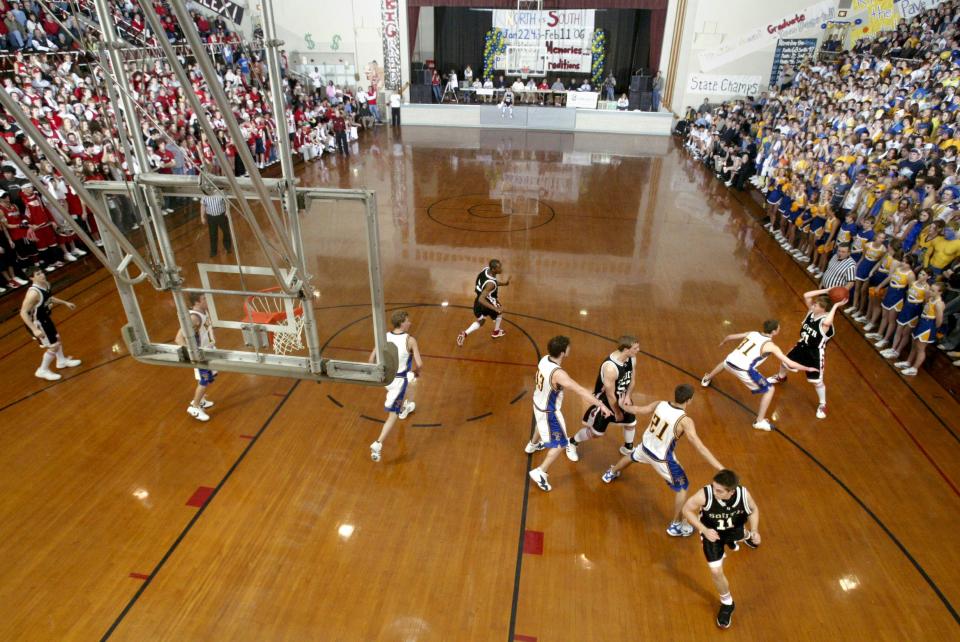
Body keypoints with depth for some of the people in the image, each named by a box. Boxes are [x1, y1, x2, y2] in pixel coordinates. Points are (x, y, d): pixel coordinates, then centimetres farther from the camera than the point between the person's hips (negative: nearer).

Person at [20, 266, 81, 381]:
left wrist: (65, 303, 20)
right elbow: (23, 313, -31)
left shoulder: (45, 284, -6)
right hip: (36, 322, -9)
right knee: (53, 346, -1)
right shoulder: (33, 293, -34)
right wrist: (34, 330, -35)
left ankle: (62, 361, 47)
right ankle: (43, 371, 18)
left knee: (57, 338, 25)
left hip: (44, 318, 9)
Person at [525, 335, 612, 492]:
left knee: (542, 425, 39)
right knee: (559, 445, 6)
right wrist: (601, 405, -38)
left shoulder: (545, 359, -13)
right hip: (549, 412, -9)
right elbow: (580, 391, -41)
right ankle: (540, 473, 9)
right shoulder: (558, 374, -38)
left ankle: (532, 445, 65)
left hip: (539, 403, 9)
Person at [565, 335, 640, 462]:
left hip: (622, 397, 7)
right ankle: (572, 443, 34)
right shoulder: (610, 367, -39)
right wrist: (617, 412, -13)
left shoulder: (632, 359, -14)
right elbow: (610, 395, -27)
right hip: (604, 400, -7)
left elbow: (631, 380, 4)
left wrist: (627, 396, -12)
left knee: (631, 423, 19)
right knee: (596, 432, 8)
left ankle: (628, 449, 49)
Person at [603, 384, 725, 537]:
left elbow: (638, 410, 2)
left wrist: (624, 406, 23)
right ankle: (675, 526, 23)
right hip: (662, 458, -6)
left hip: (646, 446, 6)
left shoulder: (660, 404, -14)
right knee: (682, 488, 14)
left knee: (632, 456, 40)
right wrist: (721, 468, -33)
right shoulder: (685, 421, -30)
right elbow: (700, 447, -34)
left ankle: (611, 474, 66)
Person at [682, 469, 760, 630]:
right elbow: (687, 509, -24)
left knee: (749, 539, 35)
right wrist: (704, 530, -32)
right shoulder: (704, 495, -42)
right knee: (716, 571, -4)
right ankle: (727, 603, 26)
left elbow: (754, 510, -10)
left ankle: (746, 536, 76)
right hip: (712, 533, -3)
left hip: (735, 528, 3)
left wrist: (754, 531, -23)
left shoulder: (744, 494, -34)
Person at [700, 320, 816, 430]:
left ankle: (706, 380, 68)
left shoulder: (751, 333, 14)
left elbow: (730, 336, 26)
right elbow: (790, 363, -4)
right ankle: (760, 422, 12)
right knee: (769, 390, 10)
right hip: (744, 370, -6)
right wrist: (808, 368, 10)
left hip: (730, 361, 6)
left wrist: (722, 342, 48)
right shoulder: (770, 346, -2)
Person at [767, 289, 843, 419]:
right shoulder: (812, 312, -10)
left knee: (817, 381, 3)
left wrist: (835, 306, -47)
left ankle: (822, 405, 26)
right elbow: (806, 295, -16)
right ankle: (781, 377, 61)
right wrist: (826, 291, -21)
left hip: (815, 353, -7)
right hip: (802, 346, 7)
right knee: (785, 361, 27)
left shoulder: (825, 321, -31)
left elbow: (827, 322, -57)